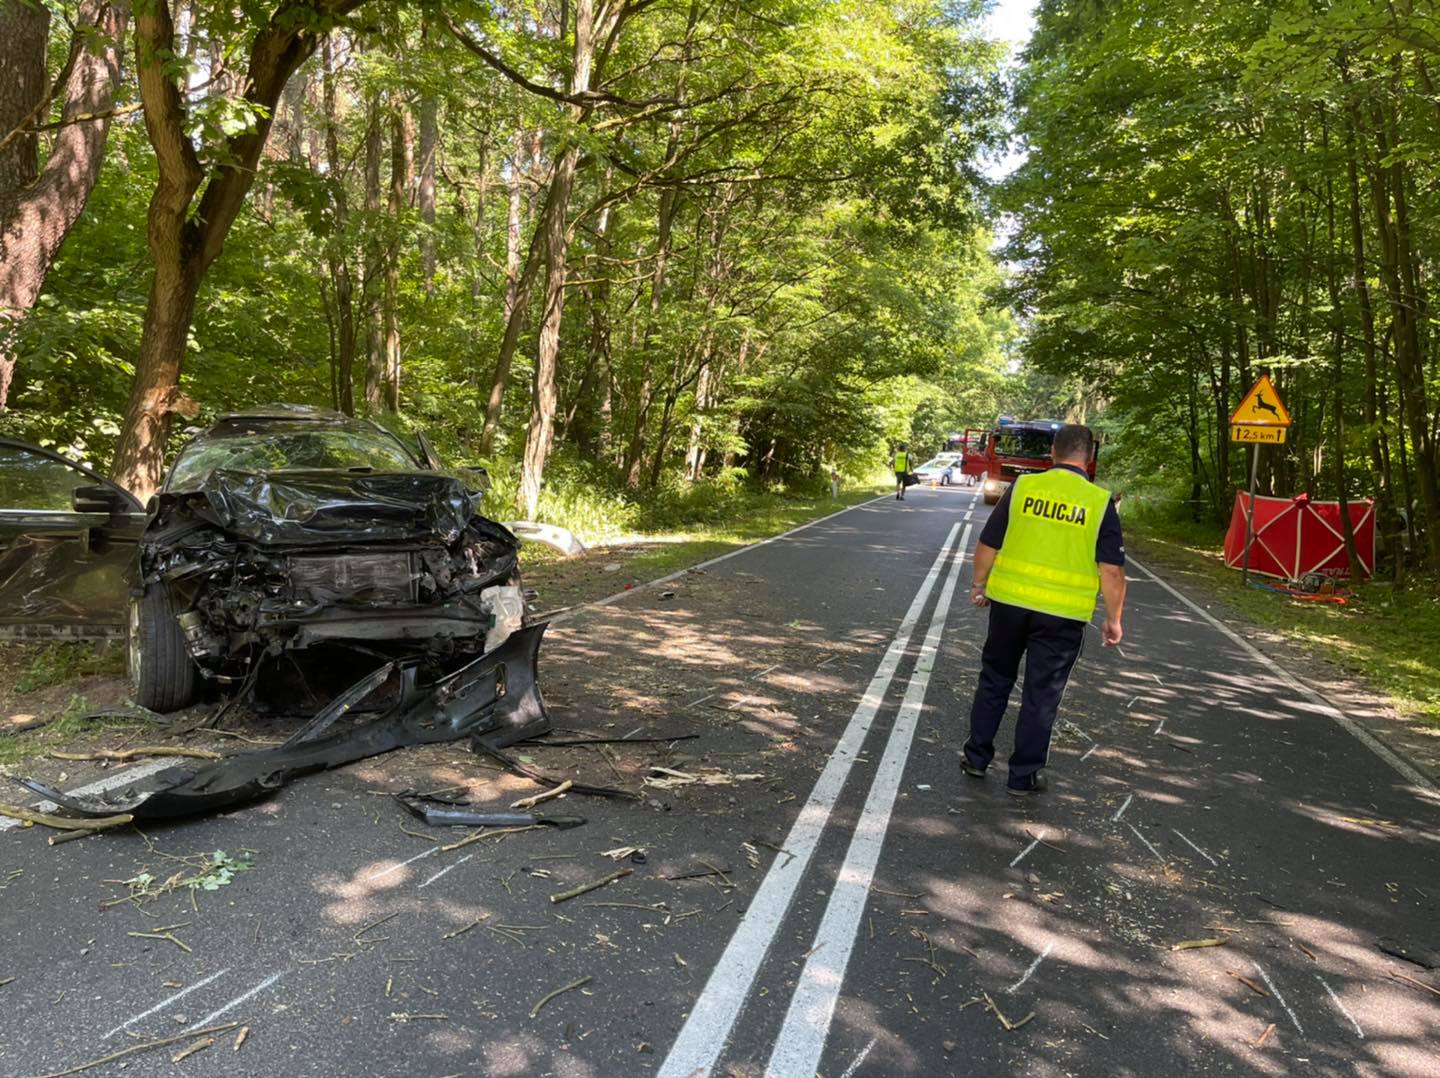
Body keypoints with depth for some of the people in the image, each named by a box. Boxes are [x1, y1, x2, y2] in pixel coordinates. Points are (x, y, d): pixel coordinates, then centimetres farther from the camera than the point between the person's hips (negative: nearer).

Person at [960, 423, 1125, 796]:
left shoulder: (1022, 487, -2)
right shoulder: (1100, 502, -6)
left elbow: (987, 545, 1)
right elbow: (1112, 570, -7)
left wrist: (979, 585, 15)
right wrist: (1113, 619, 4)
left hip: (1009, 601, 2)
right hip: (1062, 615, -1)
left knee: (994, 680, 18)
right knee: (1041, 696, 9)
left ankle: (976, 757, 26)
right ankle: (1024, 776, 18)